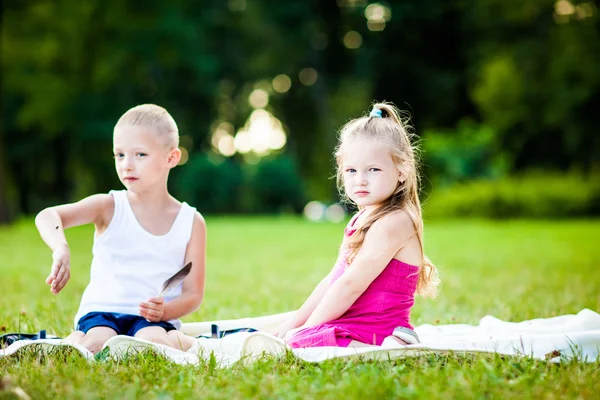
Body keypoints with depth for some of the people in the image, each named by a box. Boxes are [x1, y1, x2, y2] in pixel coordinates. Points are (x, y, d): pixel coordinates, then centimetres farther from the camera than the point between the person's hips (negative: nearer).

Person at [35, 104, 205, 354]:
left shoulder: (191, 222, 4)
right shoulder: (109, 207, 0)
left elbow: (193, 293, 4)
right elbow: (47, 216, -17)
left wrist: (164, 311, -19)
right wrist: (61, 249, -41)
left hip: (153, 319, 0)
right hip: (102, 312, 0)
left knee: (153, 343, -35)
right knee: (96, 344, -33)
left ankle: (179, 342, -10)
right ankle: (75, 339, -9)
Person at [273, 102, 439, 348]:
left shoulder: (393, 223, -18)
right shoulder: (361, 220, 15)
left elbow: (351, 284, -20)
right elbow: (333, 280, 18)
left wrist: (307, 327, -15)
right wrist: (295, 320, 14)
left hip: (375, 336, -10)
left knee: (294, 341, -27)